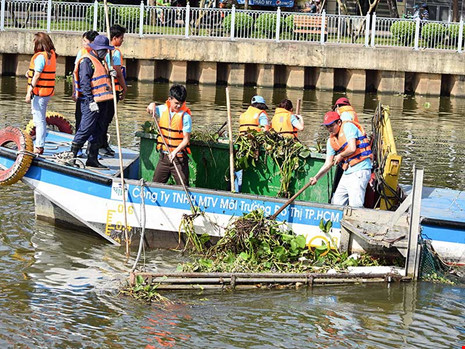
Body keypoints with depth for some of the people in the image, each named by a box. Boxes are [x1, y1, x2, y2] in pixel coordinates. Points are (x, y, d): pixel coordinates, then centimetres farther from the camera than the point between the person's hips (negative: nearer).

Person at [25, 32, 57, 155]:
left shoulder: (40, 56, -15)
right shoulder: (52, 55, 10)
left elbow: (37, 76, -17)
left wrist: (29, 92, -15)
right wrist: (30, 74, 12)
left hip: (39, 92, -9)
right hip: (48, 92, 9)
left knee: (39, 120, -6)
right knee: (41, 119, 15)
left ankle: (38, 147, -5)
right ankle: (40, 145, 20)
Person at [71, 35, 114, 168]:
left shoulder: (101, 61, 21)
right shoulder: (87, 61, -8)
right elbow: (84, 82, -15)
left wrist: (110, 74, 7)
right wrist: (91, 100, -21)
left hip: (101, 101, 9)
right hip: (90, 102, -9)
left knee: (97, 131, 10)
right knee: (86, 129, -11)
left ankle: (93, 159, 14)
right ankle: (71, 155, -3)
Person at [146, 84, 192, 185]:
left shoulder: (185, 116, -11)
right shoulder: (163, 109, 3)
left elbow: (186, 139, -12)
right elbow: (149, 111, 23)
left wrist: (175, 151, -26)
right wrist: (152, 106, -1)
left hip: (179, 158, -5)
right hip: (164, 156, 5)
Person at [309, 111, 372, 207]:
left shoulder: (348, 126, -6)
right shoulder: (331, 141, 16)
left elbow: (352, 148, -17)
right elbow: (328, 163, 14)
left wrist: (340, 155, 1)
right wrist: (316, 177, 1)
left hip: (359, 170, -9)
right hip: (347, 173, 9)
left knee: (355, 206, -16)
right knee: (336, 203, 9)